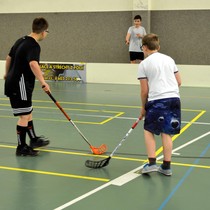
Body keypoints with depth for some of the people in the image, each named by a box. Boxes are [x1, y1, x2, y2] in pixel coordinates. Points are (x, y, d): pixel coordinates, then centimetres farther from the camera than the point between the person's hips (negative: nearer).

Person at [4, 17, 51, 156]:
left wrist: (7, 74, 39)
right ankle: (21, 147, 7)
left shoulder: (21, 40, 10)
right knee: (24, 116, -1)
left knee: (28, 113, 20)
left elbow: (9, 57, 22)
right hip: (20, 85, -10)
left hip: (12, 82, 10)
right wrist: (43, 82, -48)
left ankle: (33, 139, 34)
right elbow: (33, 63, -38)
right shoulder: (34, 46, -18)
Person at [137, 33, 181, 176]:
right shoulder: (169, 59, 15)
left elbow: (144, 90, 0)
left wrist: (143, 107, 13)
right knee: (166, 133, 10)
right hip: (174, 98, 4)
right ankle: (166, 167, 12)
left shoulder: (144, 64, 2)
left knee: (148, 131, 11)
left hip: (156, 100, -4)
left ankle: (152, 163, 2)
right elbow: (179, 82, 15)